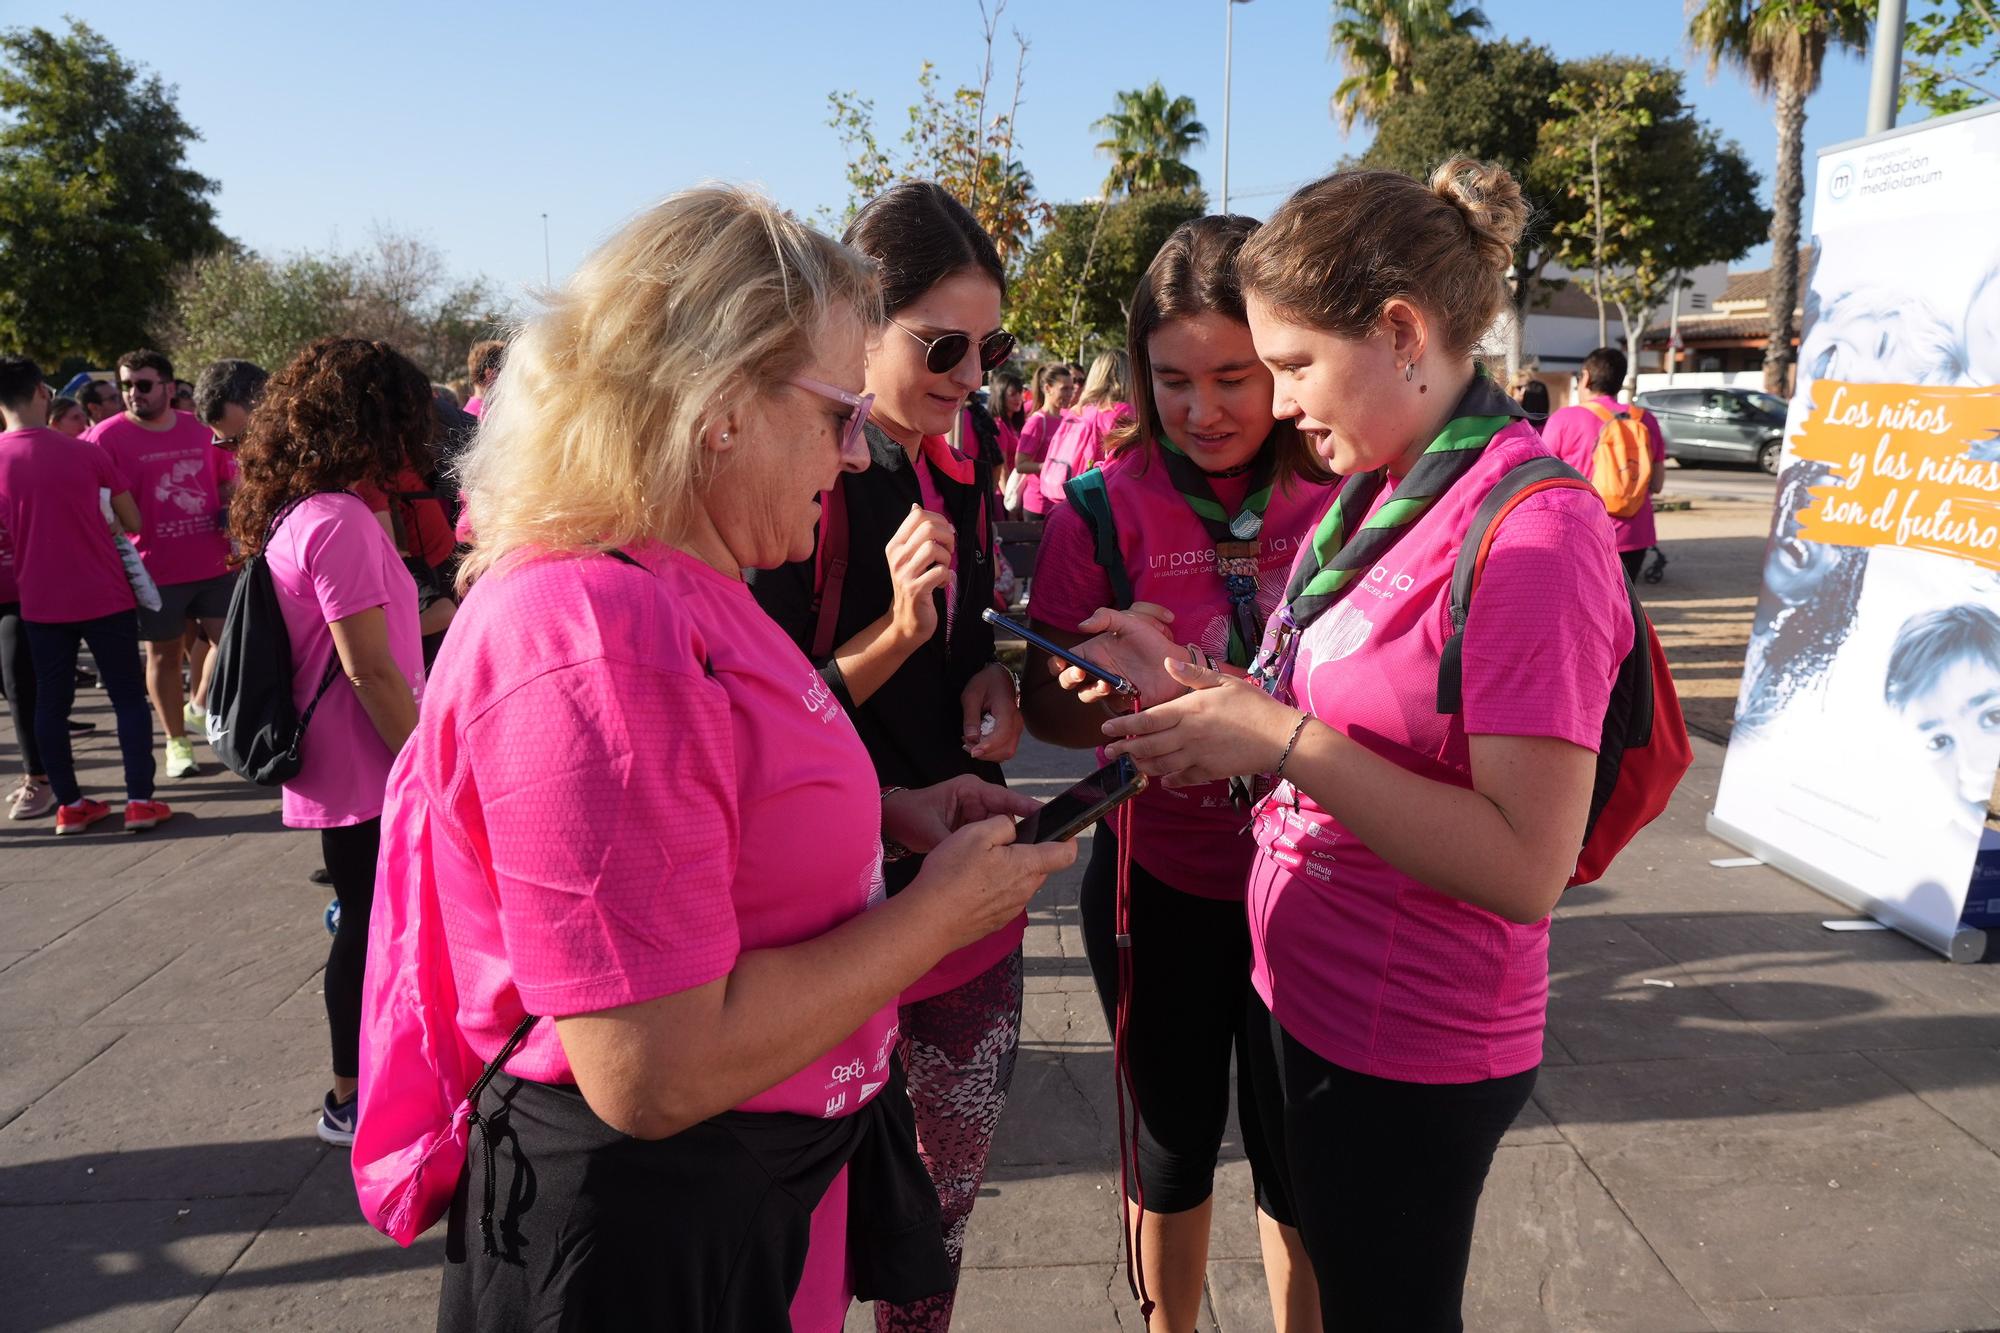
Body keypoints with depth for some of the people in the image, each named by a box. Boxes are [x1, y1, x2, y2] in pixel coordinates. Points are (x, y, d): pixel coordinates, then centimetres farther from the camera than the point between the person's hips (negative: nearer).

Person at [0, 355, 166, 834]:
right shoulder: (86, 452, -9)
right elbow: (132, 522, -2)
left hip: (40, 604, 3)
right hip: (105, 597, -2)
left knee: (51, 702, 12)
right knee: (129, 697, 6)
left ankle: (69, 805, 17)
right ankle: (140, 801, 4)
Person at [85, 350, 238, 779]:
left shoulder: (201, 429, 4)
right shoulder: (107, 436, -7)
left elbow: (228, 479, 18)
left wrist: (230, 511, 0)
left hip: (214, 562, 3)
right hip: (155, 569, -3)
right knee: (164, 654, 8)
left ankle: (199, 708, 27)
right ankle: (176, 741, 20)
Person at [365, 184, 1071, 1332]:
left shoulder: (678, 587, 2)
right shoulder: (599, 644, -29)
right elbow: (653, 1071, -30)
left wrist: (889, 812, 1)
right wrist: (936, 913, -20)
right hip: (658, 1238, -9)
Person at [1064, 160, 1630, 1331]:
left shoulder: (1533, 533, -22)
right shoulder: (1375, 491, 4)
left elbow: (1526, 870, -25)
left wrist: (1281, 739, -26)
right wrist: (1188, 687, -3)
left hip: (1409, 1057, -7)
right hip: (1294, 994, 8)